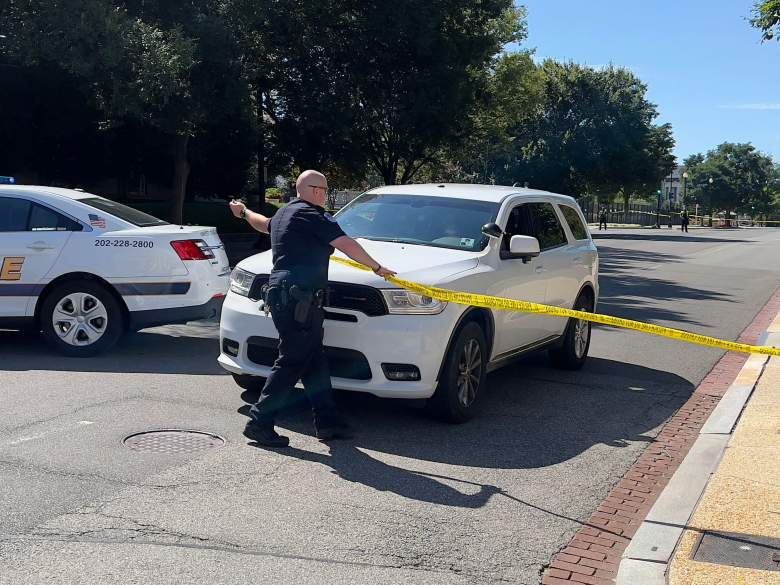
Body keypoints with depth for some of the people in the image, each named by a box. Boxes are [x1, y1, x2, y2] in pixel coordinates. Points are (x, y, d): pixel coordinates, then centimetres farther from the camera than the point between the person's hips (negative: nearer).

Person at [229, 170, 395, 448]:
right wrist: (377, 267, 0)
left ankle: (327, 420, 15)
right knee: (292, 362, -7)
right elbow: (348, 245, -12)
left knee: (314, 360, 11)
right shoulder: (311, 215, -9)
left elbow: (264, 223, 43)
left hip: (282, 293, 11)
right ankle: (259, 422, -3)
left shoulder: (283, 213, 21)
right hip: (298, 297, -11)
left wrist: (244, 212, 66)